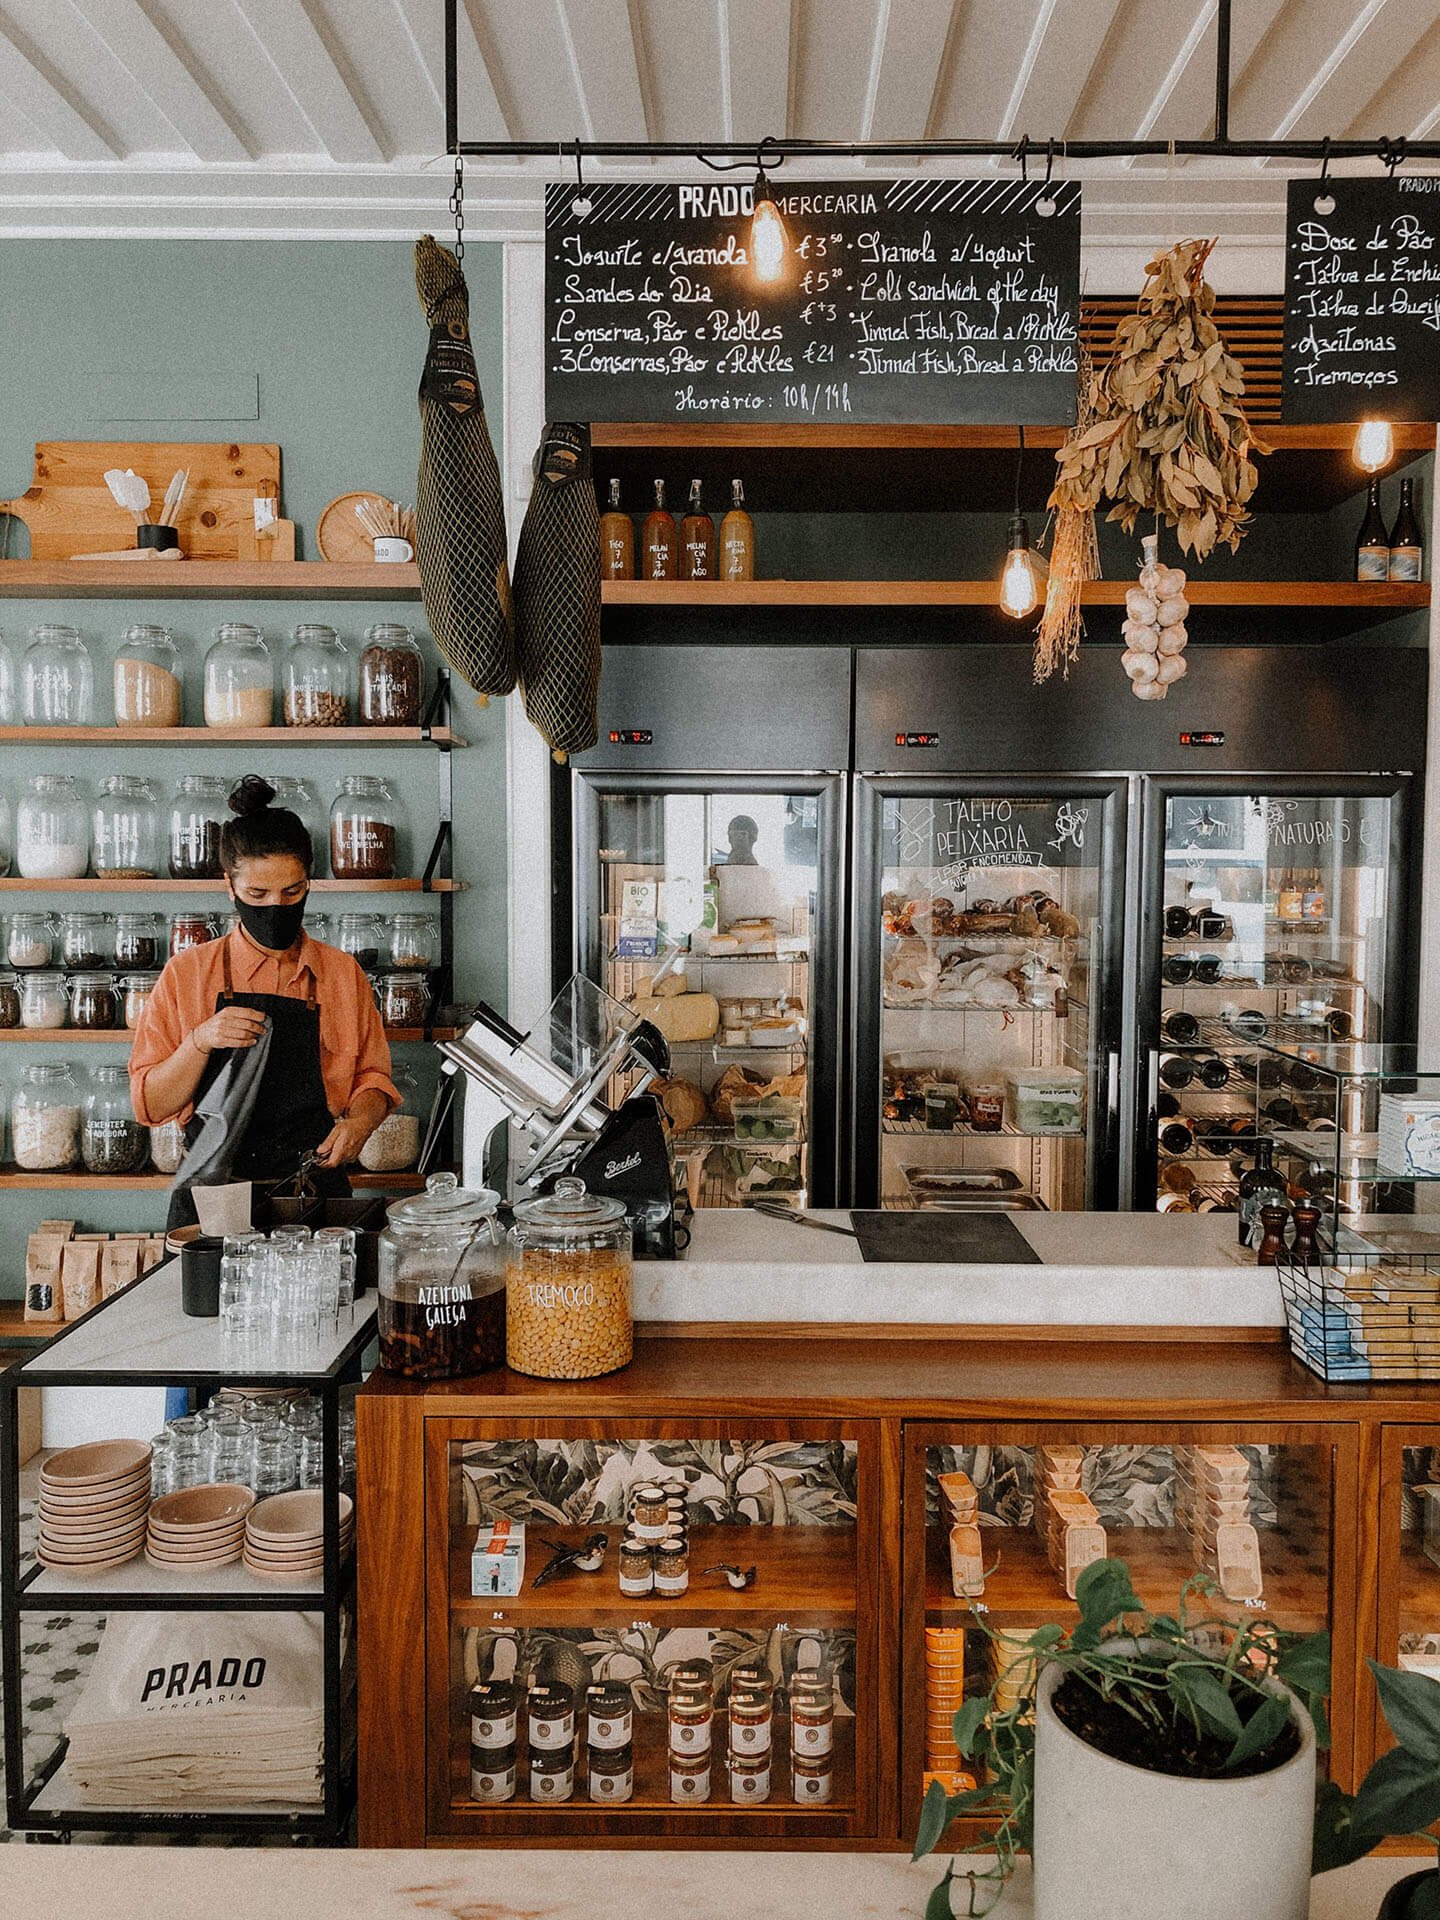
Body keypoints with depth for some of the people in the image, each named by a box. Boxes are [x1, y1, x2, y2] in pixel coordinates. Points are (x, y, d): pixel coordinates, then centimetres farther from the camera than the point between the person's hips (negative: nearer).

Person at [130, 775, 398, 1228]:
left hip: (316, 1189, 1)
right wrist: (200, 1042, -12)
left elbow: (373, 1077, 15)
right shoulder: (187, 974, 5)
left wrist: (358, 1121, -5)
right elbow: (149, 1105, 4)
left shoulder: (343, 975, 8)